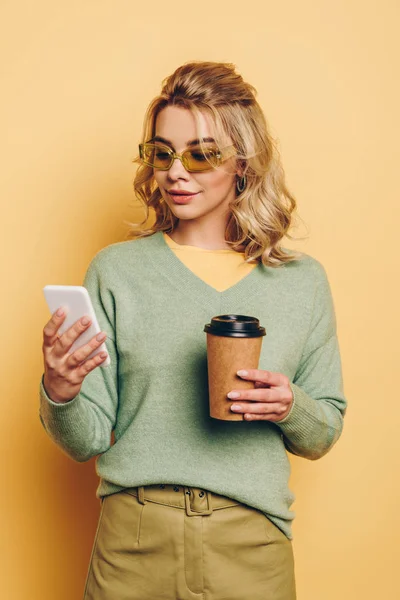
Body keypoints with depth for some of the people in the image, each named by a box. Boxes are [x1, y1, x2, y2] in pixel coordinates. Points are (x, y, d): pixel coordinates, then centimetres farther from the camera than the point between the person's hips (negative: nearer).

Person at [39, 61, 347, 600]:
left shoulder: (303, 281, 0)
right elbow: (85, 442, -2)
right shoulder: (115, 271, -3)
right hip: (133, 541, 0)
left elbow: (323, 437, 8)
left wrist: (291, 408, -12)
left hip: (252, 545, 1)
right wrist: (60, 393, -21)